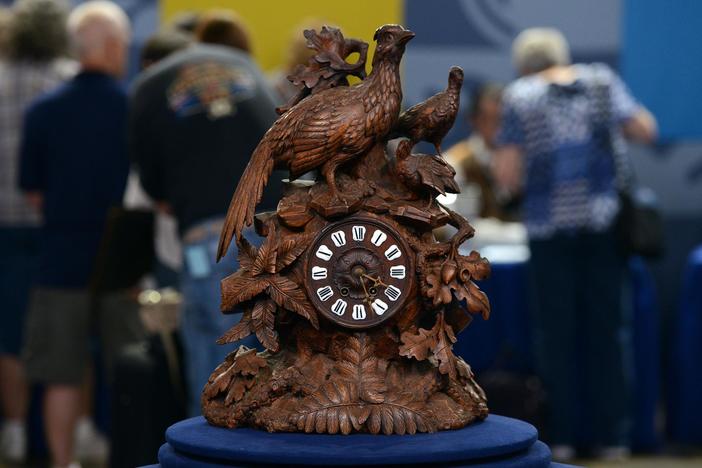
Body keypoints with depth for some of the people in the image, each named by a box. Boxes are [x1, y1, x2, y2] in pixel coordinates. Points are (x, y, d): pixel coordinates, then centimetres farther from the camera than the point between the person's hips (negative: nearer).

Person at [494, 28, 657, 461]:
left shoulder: (520, 97, -1)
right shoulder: (603, 81, 5)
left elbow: (509, 175, -6)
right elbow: (646, 130, 2)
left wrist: (506, 166, 16)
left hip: (551, 226, -2)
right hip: (604, 220, 2)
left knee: (557, 330, 6)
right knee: (609, 326, 7)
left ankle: (562, 436, 7)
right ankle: (614, 435, 9)